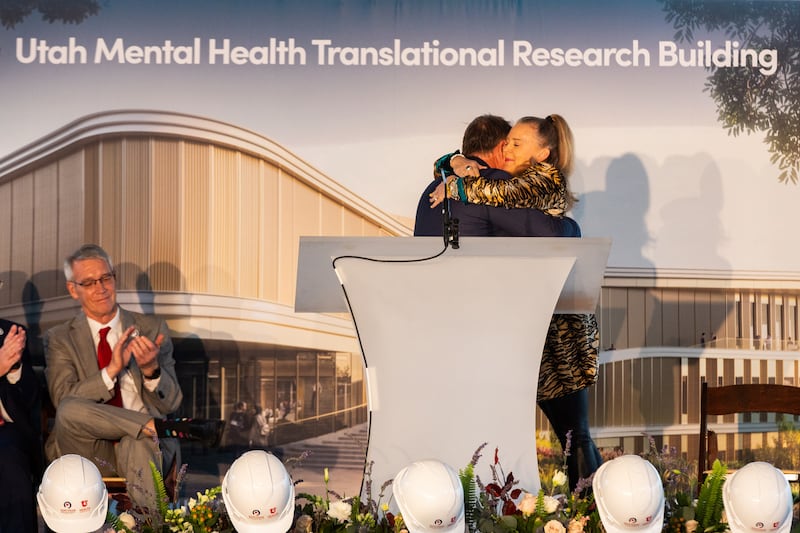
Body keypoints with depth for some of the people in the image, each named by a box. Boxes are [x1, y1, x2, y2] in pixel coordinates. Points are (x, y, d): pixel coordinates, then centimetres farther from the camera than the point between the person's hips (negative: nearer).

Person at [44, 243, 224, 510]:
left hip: (141, 444, -1)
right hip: (89, 451, 1)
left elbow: (170, 403, 8)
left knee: (141, 441, -37)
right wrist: (111, 370, -20)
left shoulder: (152, 329, 13)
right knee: (70, 410, -32)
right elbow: (63, 401, -7)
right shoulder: (59, 339, 10)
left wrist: (150, 370, -13)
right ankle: (167, 427, -25)